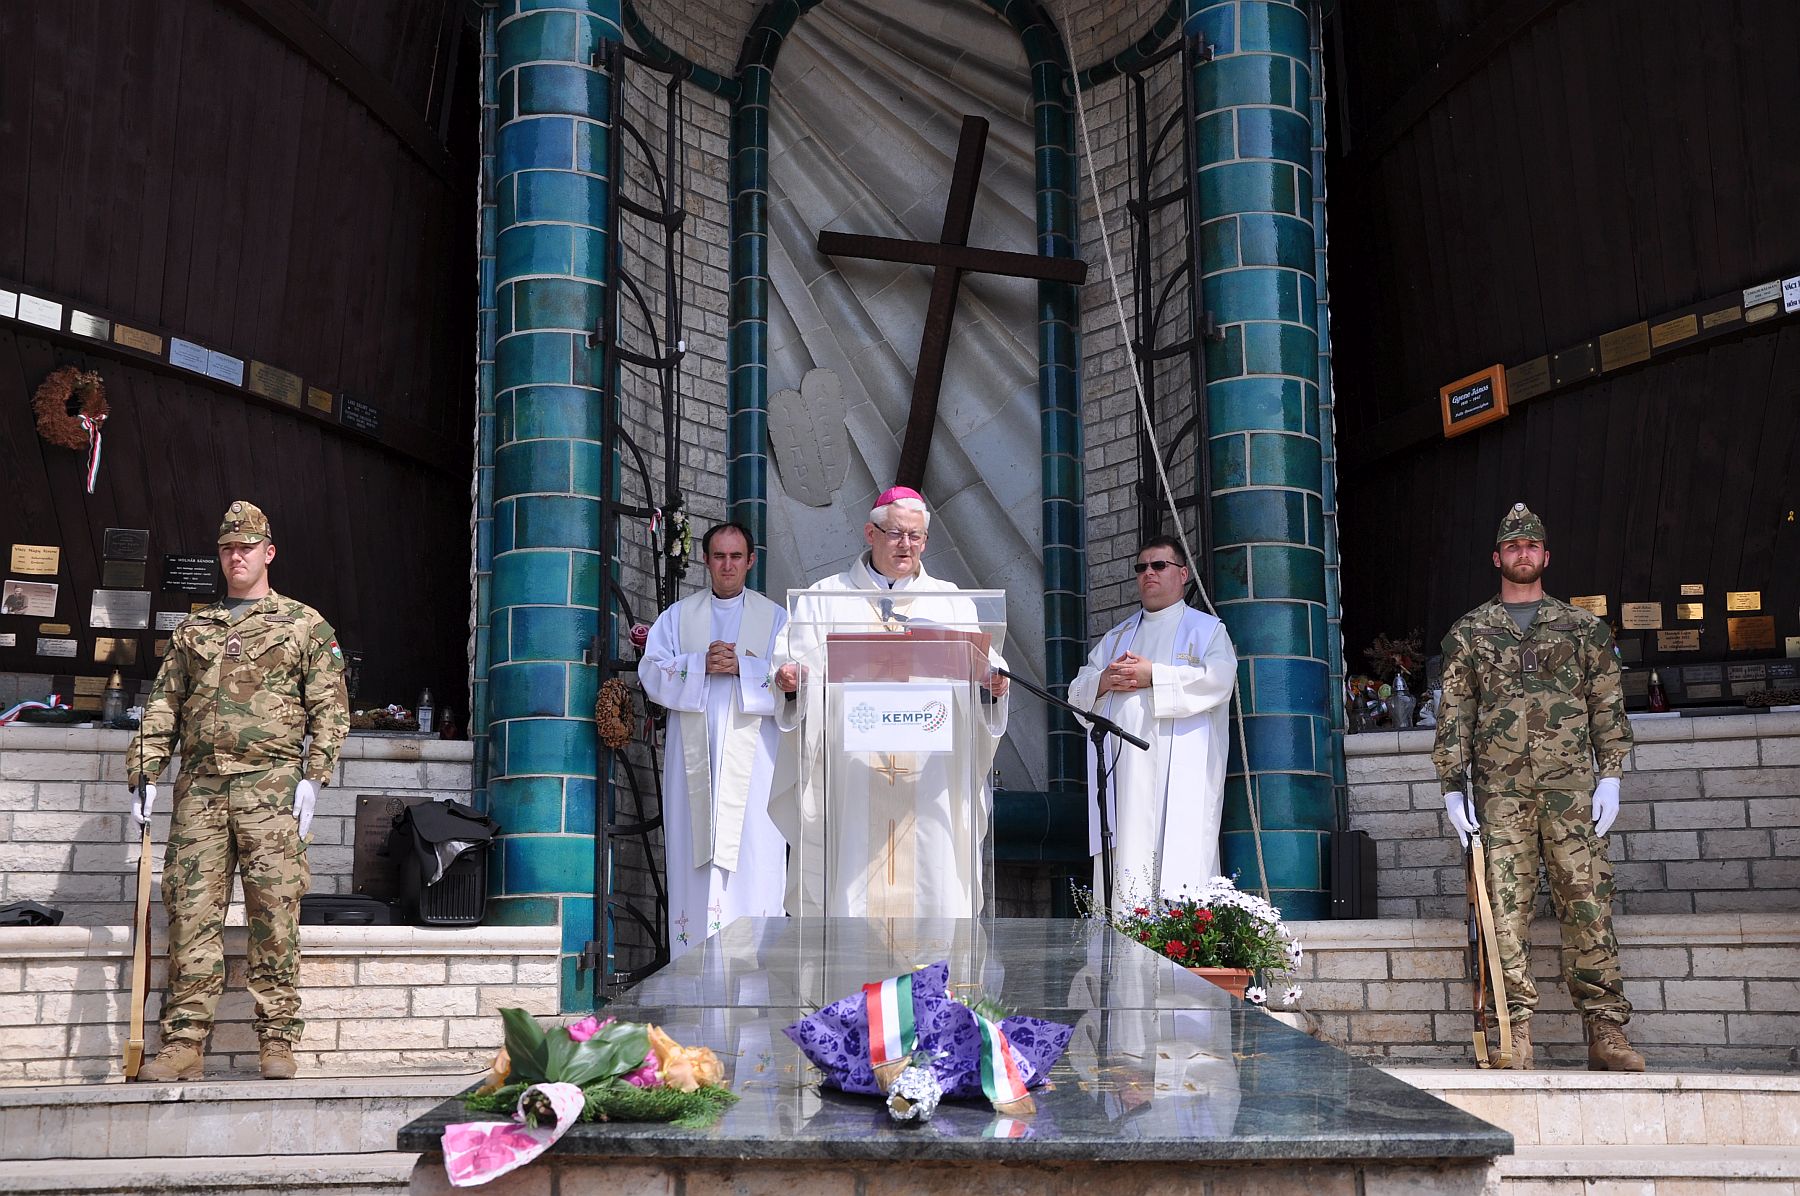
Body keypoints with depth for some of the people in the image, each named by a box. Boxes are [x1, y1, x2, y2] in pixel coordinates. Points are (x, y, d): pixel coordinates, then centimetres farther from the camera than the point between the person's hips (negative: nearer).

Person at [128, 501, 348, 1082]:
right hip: (199, 787, 3)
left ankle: (278, 1042, 1)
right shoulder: (193, 629, 20)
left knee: (274, 913, -4)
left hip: (270, 784, -3)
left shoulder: (305, 624, 10)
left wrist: (312, 778, -6)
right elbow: (163, 707, 18)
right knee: (192, 911, 0)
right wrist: (144, 774, 6)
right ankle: (185, 1042, 4)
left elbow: (331, 708, 4)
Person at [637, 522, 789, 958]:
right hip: (693, 754, 1)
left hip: (751, 753, -1)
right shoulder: (678, 616, 16)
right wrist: (701, 665, -11)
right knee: (693, 850, -3)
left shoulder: (774, 617, 12)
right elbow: (652, 672, 4)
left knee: (752, 852, -9)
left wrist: (741, 668, -14)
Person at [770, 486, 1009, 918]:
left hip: (929, 779, 1)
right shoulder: (827, 596, 14)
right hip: (852, 774, -1)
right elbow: (798, 660, 5)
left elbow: (979, 664, 8)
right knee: (851, 879, -5)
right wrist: (789, 676, -17)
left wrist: (989, 680, -15)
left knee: (931, 886, -3)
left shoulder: (951, 600, 17)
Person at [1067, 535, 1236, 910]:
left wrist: (1152, 676, -10)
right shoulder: (1116, 637, 28)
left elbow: (1219, 679, -6)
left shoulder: (1206, 629, 14)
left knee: (1180, 859, -14)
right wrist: (1103, 682, -3)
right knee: (1124, 862, -6)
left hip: (1179, 770, -4)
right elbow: (1078, 690, 20)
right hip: (1122, 767, 4)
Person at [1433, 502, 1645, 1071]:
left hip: (1571, 786, 0)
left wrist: (1610, 778, 1)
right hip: (1499, 788, 0)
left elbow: (1608, 705, 11)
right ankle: (1515, 1032, -1)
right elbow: (1454, 714, 10)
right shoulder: (1469, 632, 13)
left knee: (1587, 900, -4)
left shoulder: (1581, 626, 14)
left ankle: (1606, 1030, -2)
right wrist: (1452, 787, 2)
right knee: (1506, 905, -3)